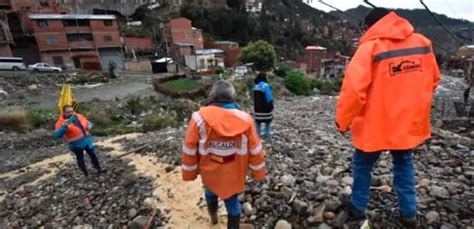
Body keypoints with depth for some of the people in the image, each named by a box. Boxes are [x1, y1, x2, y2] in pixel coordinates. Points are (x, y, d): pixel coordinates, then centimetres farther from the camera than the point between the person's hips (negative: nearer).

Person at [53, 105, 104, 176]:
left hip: (87, 139, 5)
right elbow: (57, 135, -25)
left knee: (93, 154, 14)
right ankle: (86, 173, 27)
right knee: (80, 157, 12)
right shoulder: (61, 122, -14)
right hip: (76, 144, -5)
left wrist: (89, 126, -6)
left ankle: (98, 168, 30)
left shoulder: (79, 116, 1)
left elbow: (88, 123, 17)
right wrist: (64, 126, -38)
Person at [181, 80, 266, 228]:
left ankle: (213, 216, 60)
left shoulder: (199, 118, -21)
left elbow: (189, 151, -12)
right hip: (234, 174, -1)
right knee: (233, 202, 21)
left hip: (210, 172, 2)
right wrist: (258, 172, 6)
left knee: (210, 192, 32)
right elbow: (255, 151, -9)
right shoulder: (245, 119, -18)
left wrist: (189, 173, 4)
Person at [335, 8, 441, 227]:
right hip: (409, 122, 5)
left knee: (363, 165, 14)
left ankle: (358, 207, 28)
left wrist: (343, 120, -13)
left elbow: (353, 88, -23)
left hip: (376, 124, -5)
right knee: (404, 164, 23)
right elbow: (433, 80, 14)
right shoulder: (423, 43, 4)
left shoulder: (370, 47, -15)